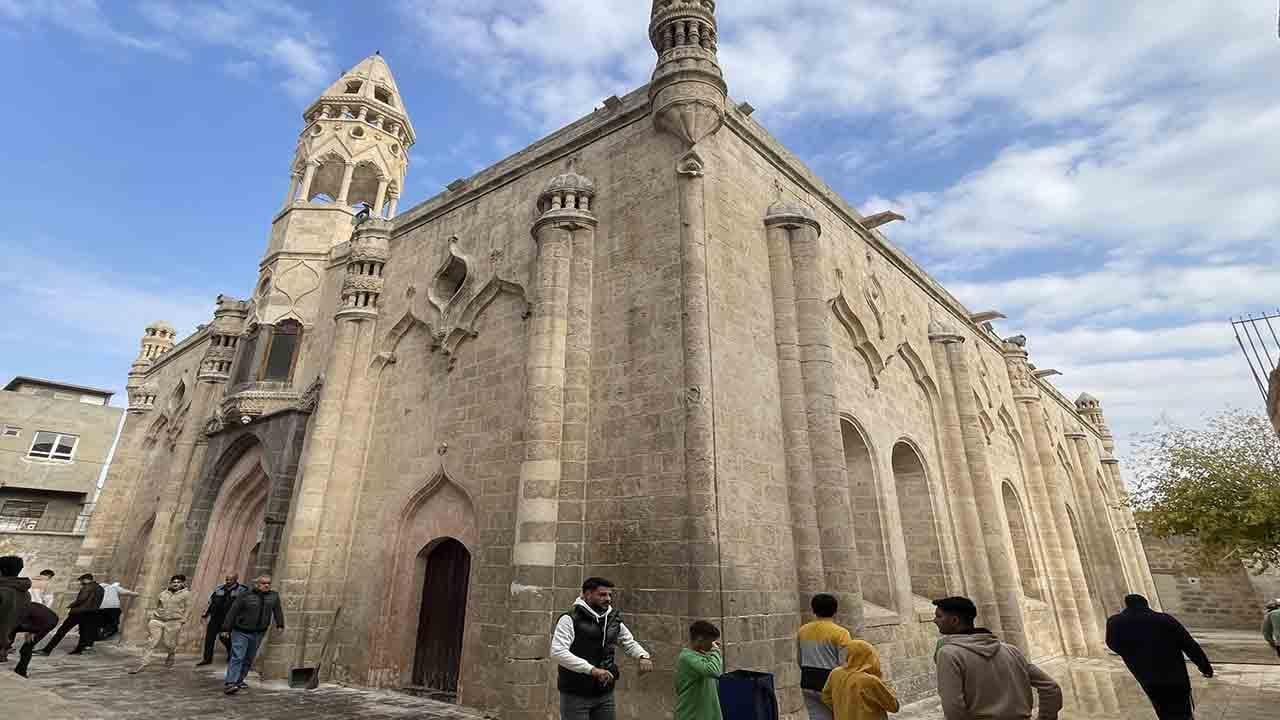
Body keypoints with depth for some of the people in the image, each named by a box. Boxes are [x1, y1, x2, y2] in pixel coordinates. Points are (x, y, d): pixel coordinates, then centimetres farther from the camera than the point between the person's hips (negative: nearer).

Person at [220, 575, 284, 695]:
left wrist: (280, 624, 3)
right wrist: (226, 628, -6)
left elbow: (278, 610, 8)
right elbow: (232, 612, -5)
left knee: (249, 659, 11)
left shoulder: (274, 596, 3)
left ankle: (239, 680, 22)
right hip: (241, 632, -4)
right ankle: (229, 684, -14)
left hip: (258, 634, 4)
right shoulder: (246, 596, -8)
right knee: (237, 657, -12)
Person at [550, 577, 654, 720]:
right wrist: (592, 669, -31)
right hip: (575, 696, -5)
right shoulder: (570, 619, -13)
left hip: (605, 695, 6)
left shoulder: (613, 620, 6)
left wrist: (643, 656, -4)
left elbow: (629, 643, 19)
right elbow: (558, 652, -24)